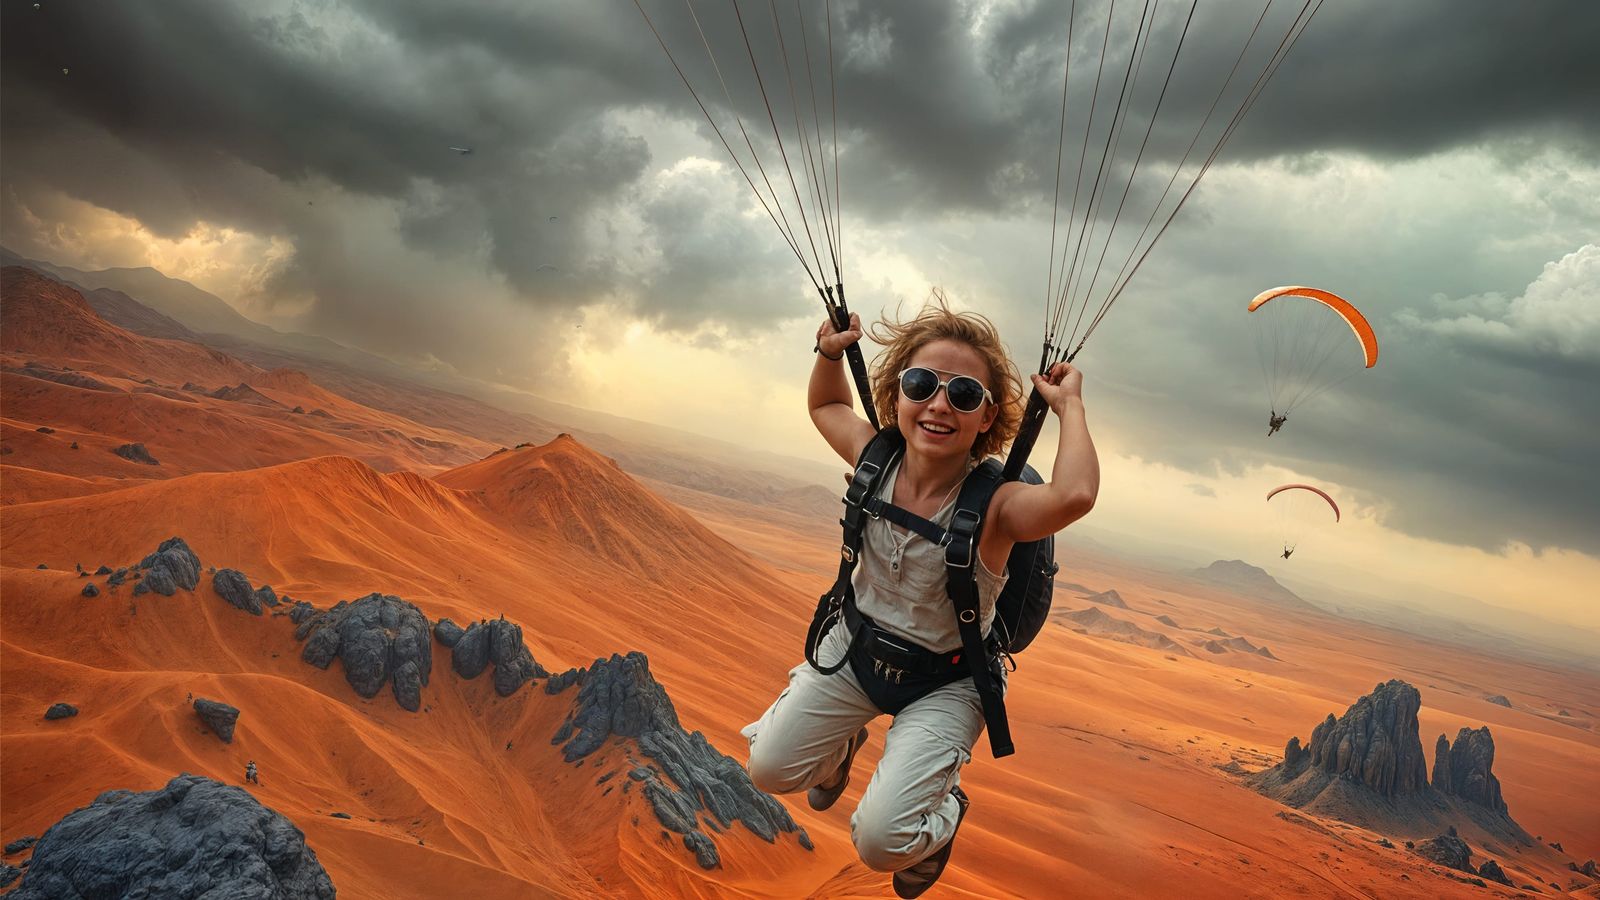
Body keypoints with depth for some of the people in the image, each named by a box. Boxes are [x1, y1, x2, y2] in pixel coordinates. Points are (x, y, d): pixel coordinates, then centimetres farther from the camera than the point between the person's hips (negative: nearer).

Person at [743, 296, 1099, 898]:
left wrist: (1070, 404, -39)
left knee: (880, 841, -13)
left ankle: (944, 813, 24)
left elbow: (1074, 495, -55)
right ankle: (842, 745, 45)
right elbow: (826, 405, 7)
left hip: (943, 682, -4)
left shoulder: (994, 506, -31)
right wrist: (830, 353, -13)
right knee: (768, 770, 10)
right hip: (853, 650, 5)